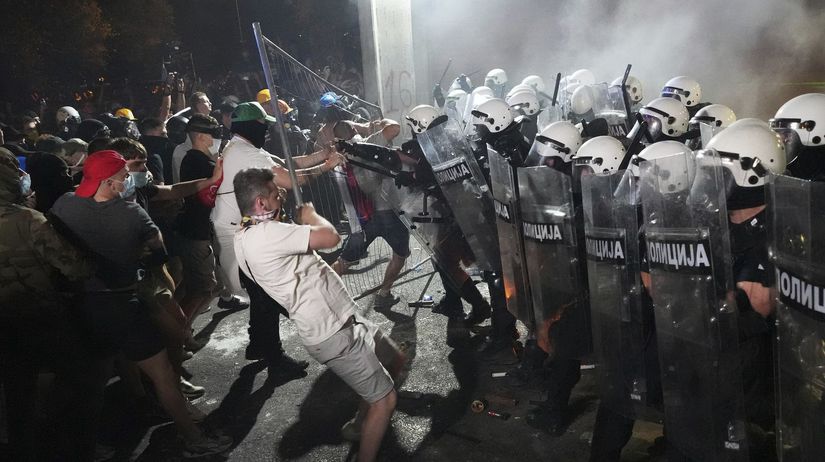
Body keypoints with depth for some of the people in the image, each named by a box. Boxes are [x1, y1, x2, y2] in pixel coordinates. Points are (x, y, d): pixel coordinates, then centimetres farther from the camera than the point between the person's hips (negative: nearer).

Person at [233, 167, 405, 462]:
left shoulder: (245, 235, 6)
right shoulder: (264, 234, -25)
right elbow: (331, 237, -26)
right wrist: (309, 214, -8)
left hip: (342, 319, 10)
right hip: (333, 334, -10)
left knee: (395, 361, 24)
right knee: (385, 400, -2)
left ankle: (363, 421, 42)